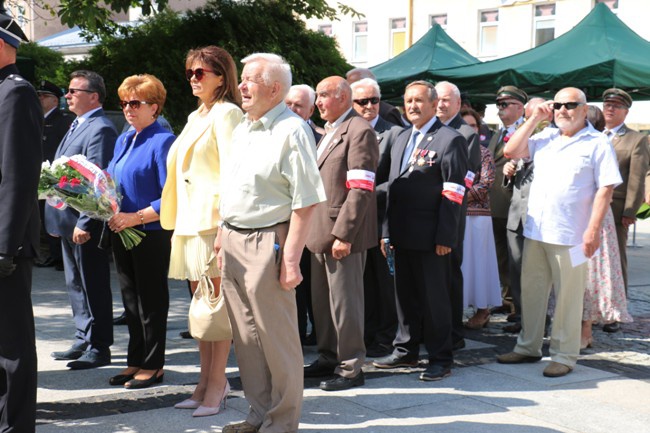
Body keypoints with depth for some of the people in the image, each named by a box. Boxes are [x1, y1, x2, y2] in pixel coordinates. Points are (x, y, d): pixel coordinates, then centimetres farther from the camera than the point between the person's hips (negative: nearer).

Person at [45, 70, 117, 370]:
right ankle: (83, 340, 28)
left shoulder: (100, 129, -15)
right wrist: (57, 219, 17)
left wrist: (84, 224, -24)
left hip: (85, 224, -10)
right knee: (75, 284, 17)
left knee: (93, 286, -1)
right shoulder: (76, 126, 16)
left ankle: (99, 348, 8)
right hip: (67, 221, 10)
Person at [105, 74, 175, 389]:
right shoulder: (123, 140, 12)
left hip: (151, 233, -8)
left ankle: (152, 366, 15)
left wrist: (135, 217, -21)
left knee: (151, 300, 4)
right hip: (121, 232, 8)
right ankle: (135, 361, 26)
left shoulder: (163, 141, -12)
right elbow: (110, 182, 19)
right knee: (130, 300, 15)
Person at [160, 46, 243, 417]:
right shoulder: (196, 117, 21)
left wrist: (225, 224, -21)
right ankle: (207, 381, 16)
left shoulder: (226, 113, -6)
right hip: (190, 218, 9)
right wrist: (176, 221, 15)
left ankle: (217, 385, 2)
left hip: (214, 216, -9)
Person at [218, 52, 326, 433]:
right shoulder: (243, 130, 15)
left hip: (267, 244, -8)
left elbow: (305, 202, -17)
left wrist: (291, 259, -21)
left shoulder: (292, 131, -12)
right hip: (234, 242, 8)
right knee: (246, 336, 14)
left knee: (276, 337, 1)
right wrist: (223, 235, 16)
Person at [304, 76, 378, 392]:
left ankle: (351, 369, 10)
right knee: (322, 299, 17)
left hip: (342, 234, -9)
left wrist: (343, 234, -24)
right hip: (321, 232, 9)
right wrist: (314, 229, 18)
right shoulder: (329, 131, 18)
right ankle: (328, 358, 30)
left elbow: (360, 190, -20)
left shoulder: (359, 132, -13)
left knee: (344, 301, -2)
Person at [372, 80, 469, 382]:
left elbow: (453, 193, -13)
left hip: (430, 237, -7)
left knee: (434, 297, 2)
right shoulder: (402, 139, 16)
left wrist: (445, 237, -18)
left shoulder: (450, 140, -7)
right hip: (402, 233, 7)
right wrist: (387, 230, 13)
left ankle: (441, 358, 14)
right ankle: (406, 351, 28)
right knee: (405, 294, 15)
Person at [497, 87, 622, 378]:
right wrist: (534, 119, 5)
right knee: (531, 291, 13)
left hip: (569, 235, -6)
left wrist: (593, 230, -16)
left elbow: (605, 189, -8)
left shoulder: (598, 144, -4)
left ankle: (564, 355, 13)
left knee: (567, 297, 2)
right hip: (535, 230, 6)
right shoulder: (545, 138, 13)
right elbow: (511, 151, 7)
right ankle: (528, 347, 26)